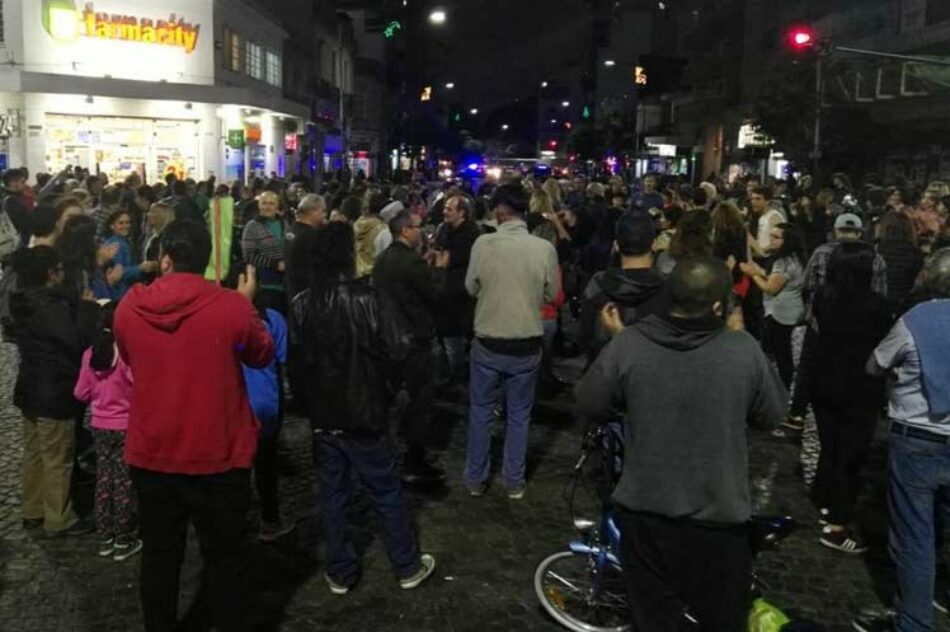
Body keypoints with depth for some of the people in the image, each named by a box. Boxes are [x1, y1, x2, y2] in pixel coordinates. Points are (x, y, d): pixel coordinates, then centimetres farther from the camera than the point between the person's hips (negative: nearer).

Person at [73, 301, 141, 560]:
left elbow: (81, 393, 4)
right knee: (124, 484, 4)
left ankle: (104, 539, 22)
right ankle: (123, 541, 13)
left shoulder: (90, 354, -2)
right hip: (126, 427, -5)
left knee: (103, 480, 14)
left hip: (100, 426, 5)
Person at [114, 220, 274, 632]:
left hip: (151, 455, 3)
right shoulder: (231, 306, -17)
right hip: (218, 456, -3)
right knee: (224, 560, 13)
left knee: (159, 557, 19)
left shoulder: (129, 307, -7)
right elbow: (262, 355, 1)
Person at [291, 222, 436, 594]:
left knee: (333, 495, 15)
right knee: (387, 493, 10)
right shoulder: (364, 298, -16)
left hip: (322, 413, 4)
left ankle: (340, 573, 25)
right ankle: (408, 566, 23)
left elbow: (297, 357, 5)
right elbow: (388, 353, -11)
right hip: (363, 411, -3)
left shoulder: (302, 304, -4)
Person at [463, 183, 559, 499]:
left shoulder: (483, 244, -14)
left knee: (480, 411, 17)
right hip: (527, 345, 1)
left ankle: (475, 478, 28)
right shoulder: (545, 248, -13)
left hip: (487, 343, 0)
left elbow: (471, 288, 0)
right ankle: (514, 482, 27)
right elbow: (551, 295, 1)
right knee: (519, 414, 17)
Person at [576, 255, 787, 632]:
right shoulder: (744, 350, -15)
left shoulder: (627, 344, -15)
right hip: (718, 517, 0)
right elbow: (772, 415, 0)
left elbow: (588, 406, -3)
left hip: (645, 514, 1)